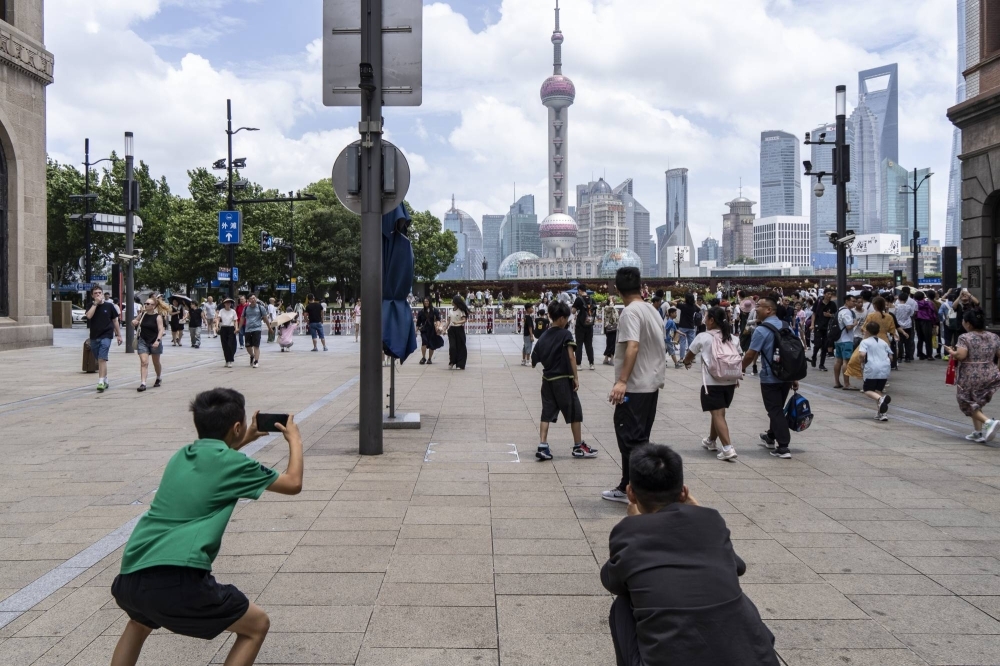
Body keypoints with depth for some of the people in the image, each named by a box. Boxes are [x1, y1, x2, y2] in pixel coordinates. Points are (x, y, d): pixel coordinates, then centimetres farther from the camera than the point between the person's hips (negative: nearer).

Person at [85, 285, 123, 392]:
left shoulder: (109, 306, 1)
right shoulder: (91, 306, 6)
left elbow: (115, 321, 7)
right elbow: (89, 316, -15)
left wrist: (119, 335, 7)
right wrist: (95, 303, -14)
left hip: (106, 336, -4)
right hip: (94, 336, 4)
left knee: (102, 359, -15)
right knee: (99, 360, 13)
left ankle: (101, 382, -19)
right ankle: (105, 381, 27)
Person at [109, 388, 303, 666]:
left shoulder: (182, 456, 18)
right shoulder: (230, 463, -1)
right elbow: (293, 483, 11)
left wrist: (243, 442, 48)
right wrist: (295, 440, 26)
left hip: (130, 576, 8)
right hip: (178, 581, -7)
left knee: (141, 620, 40)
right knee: (257, 625, 11)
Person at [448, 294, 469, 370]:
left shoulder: (461, 311, -7)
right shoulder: (451, 310, 9)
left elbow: (464, 320, -15)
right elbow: (448, 321, 13)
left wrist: (457, 322, -32)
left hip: (459, 329, -4)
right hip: (451, 330, 4)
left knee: (460, 347, 2)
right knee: (452, 346, -8)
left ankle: (460, 364, 9)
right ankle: (452, 362, 8)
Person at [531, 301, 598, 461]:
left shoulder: (544, 336, 8)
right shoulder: (565, 334, -9)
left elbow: (535, 358, 10)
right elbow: (571, 357, -16)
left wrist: (534, 363, 31)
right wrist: (576, 377, -13)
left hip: (547, 379, 6)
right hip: (562, 379, -6)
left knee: (547, 413, 8)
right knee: (575, 412, 7)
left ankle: (542, 447, 2)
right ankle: (578, 447, 15)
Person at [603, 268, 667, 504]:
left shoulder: (630, 312, -14)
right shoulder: (652, 311, 12)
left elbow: (633, 346, -26)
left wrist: (622, 381, -31)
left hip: (634, 387, -9)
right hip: (652, 384, 9)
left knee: (632, 439, -4)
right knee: (636, 438, 15)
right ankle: (628, 489, 23)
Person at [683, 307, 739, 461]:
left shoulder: (703, 337, -3)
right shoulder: (730, 337, 9)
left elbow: (689, 356, 11)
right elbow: (737, 359, 11)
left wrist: (687, 362, 32)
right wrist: (737, 377, 21)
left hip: (712, 382, -6)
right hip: (730, 381, 6)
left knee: (718, 415, -7)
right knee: (718, 413, 20)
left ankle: (728, 449, -17)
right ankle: (711, 441, 36)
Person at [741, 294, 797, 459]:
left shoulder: (762, 330, -16)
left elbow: (750, 355, -17)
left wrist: (742, 368, 1)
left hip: (770, 378, -7)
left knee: (775, 411, 0)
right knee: (778, 408, 21)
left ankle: (783, 447, -2)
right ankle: (771, 438, 39)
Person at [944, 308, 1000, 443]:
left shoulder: (965, 338, -12)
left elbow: (960, 355, -22)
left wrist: (951, 351, -4)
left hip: (970, 377, -6)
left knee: (969, 404, 9)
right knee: (977, 403, 20)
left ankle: (988, 422, -13)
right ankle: (978, 432, 17)